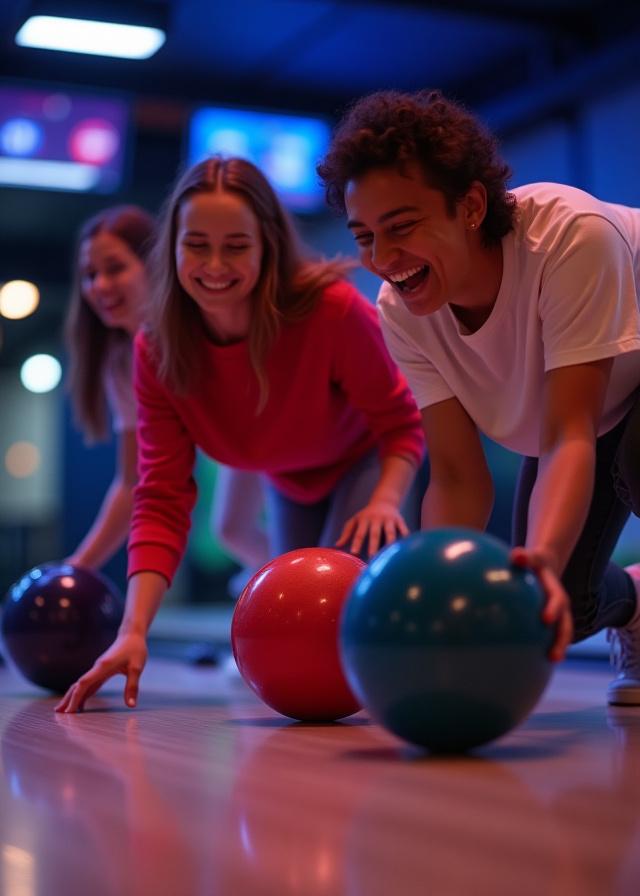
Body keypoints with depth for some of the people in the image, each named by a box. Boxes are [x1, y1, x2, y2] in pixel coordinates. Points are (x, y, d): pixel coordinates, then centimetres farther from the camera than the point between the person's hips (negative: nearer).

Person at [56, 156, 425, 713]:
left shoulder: (333, 310, -38)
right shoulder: (157, 352, -27)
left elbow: (400, 423, -25)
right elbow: (163, 499, -28)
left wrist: (385, 501, -47)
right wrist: (134, 630, -39)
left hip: (366, 462, -4)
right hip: (288, 485, 4)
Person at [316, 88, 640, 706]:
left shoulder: (574, 236, -37)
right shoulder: (400, 309, -21)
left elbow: (569, 437, -43)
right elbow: (457, 478, -22)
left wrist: (543, 558, -62)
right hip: (554, 406, 5)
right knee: (556, 613, -8)